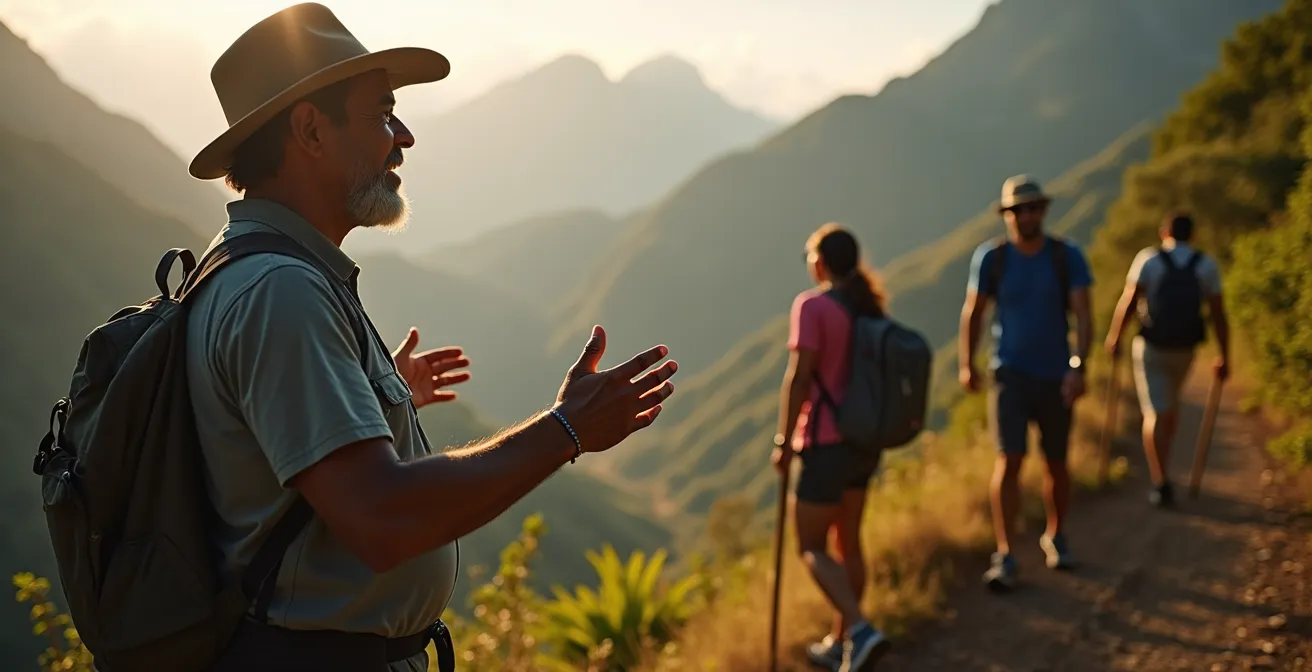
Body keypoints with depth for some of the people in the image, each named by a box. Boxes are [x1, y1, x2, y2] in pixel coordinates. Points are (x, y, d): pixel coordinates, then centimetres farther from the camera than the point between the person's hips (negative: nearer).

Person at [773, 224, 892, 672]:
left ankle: (860, 631, -18)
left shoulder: (813, 306, -14)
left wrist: (784, 442, -13)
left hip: (828, 444, -8)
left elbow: (798, 377, -19)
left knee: (811, 548, -2)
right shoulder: (869, 307, 9)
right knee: (848, 541, 16)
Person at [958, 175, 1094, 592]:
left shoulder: (1067, 257, -5)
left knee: (1056, 464, 12)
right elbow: (973, 312, 7)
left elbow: (1083, 317, -10)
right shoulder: (991, 258, -4)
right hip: (1010, 374, -1)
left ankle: (1055, 536, 37)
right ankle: (1004, 558, -11)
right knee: (1009, 461, -13)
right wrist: (966, 364, 7)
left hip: (1056, 377, 1)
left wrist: (1078, 367, -23)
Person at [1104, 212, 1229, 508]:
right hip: (1185, 349, 2)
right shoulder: (1206, 266, -2)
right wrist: (1223, 356, 2)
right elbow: (1218, 314, -4)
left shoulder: (1147, 259, -8)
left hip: (1150, 347, -2)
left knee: (1155, 413, 0)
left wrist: (1114, 337, 2)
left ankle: (1160, 482, -9)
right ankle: (1163, 465, 33)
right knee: (1171, 401, 26)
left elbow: (1127, 303, -10)